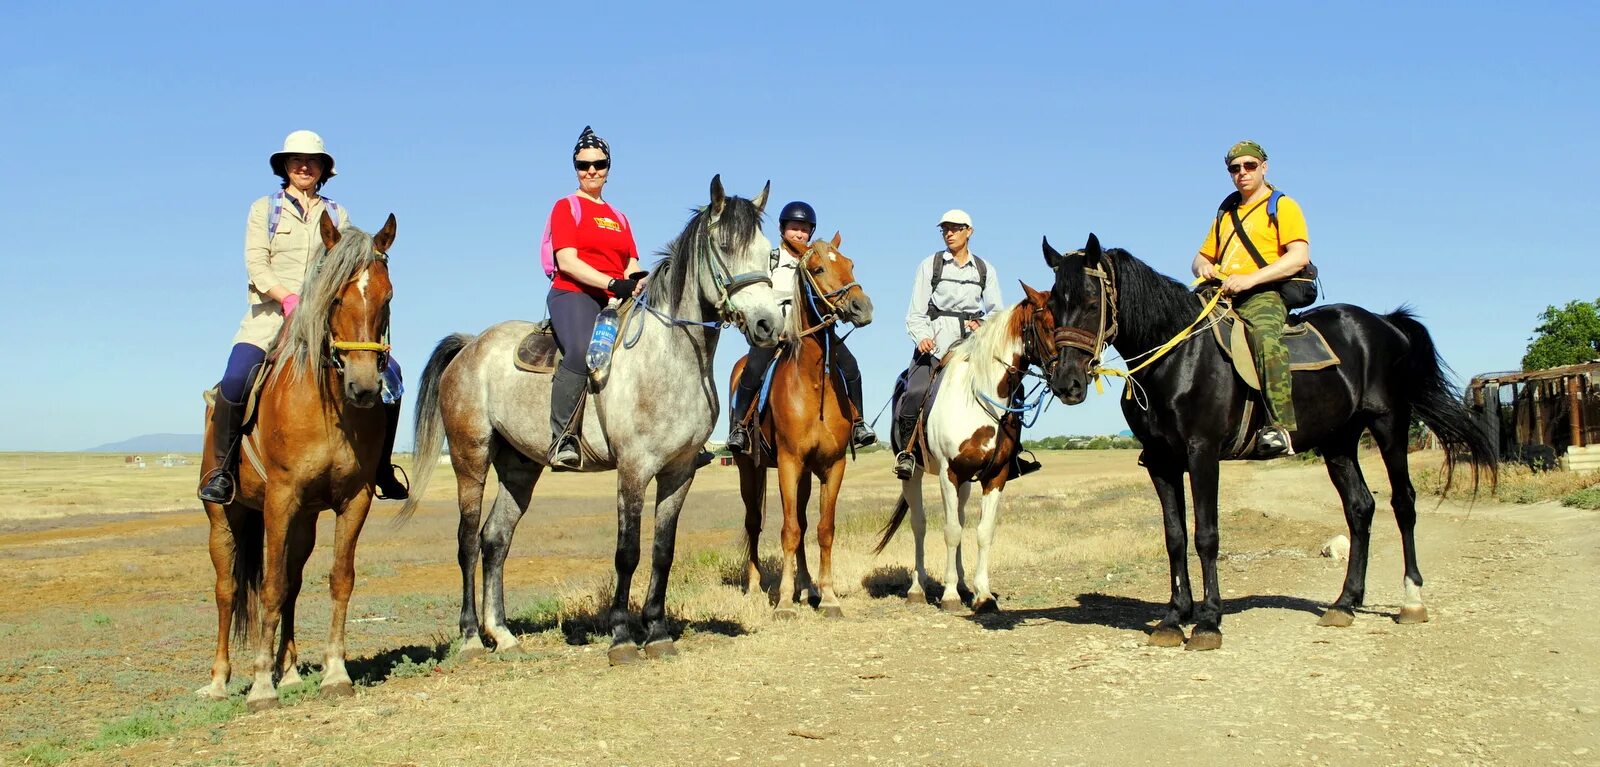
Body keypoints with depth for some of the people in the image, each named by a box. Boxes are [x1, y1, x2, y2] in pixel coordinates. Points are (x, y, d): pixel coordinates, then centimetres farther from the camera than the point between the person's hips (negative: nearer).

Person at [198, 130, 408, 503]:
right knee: (235, 379, -28)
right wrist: (287, 297, -17)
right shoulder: (264, 209, 12)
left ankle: (382, 469, -5)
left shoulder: (337, 215, 17)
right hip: (272, 314, -2)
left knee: (387, 371, -16)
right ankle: (223, 467, -9)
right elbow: (255, 263, 0)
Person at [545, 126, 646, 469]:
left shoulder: (619, 218, 25)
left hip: (617, 301, 6)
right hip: (573, 296, -6)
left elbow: (632, 265, 15)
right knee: (582, 351, -36)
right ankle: (562, 438, -33)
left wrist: (636, 282, -11)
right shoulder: (566, 207, 7)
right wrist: (612, 283, -19)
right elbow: (567, 262, -7)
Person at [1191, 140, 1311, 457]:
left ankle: (1281, 427, -48)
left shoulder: (1282, 206, 8)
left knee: (1264, 335, -38)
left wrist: (1251, 278, -18)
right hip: (1221, 296, 7)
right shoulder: (1226, 213, 29)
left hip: (1263, 295, -7)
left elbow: (1300, 256, -7)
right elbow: (1203, 255, 32)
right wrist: (1203, 267, 5)